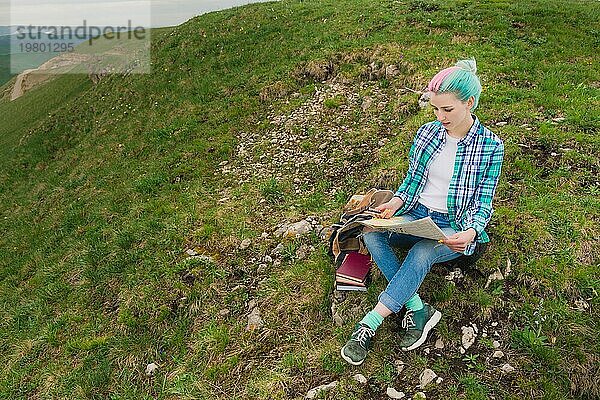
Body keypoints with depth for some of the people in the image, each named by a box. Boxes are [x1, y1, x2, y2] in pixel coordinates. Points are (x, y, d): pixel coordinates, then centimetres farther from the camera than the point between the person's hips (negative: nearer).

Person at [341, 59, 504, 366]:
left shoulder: (490, 146, -7)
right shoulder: (427, 133, 2)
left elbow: (483, 203, -5)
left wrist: (471, 232, -26)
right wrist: (398, 201, -11)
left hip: (456, 228, -4)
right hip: (418, 215, 4)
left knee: (422, 253, -37)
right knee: (371, 232, -26)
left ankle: (369, 324, -31)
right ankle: (418, 310, -23)